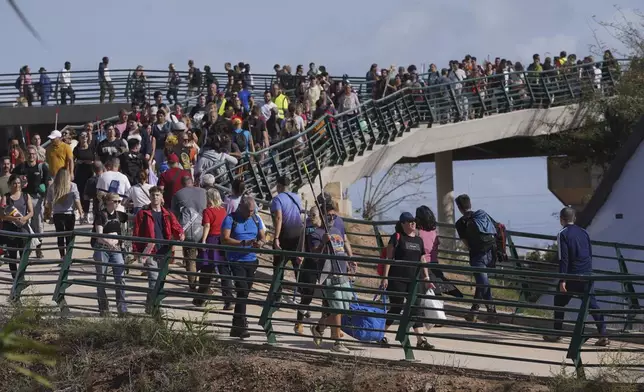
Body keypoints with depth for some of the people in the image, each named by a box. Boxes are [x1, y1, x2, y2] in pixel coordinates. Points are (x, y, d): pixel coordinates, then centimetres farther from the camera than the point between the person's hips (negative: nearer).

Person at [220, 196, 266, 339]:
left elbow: (262, 237, 12)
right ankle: (239, 326, -15)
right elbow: (225, 239, -15)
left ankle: (238, 324, 26)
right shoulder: (231, 219, -6)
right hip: (236, 261, -6)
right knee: (242, 291, -16)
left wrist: (260, 243, -13)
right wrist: (244, 243, -25)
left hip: (251, 260, 6)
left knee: (245, 292, 12)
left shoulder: (256, 219, 12)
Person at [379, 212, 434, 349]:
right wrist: (385, 277, -11)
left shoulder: (419, 240, 13)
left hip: (414, 279, 5)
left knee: (416, 307, -2)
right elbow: (389, 257, -6)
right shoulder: (397, 237, -3)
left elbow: (422, 260, 20)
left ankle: (421, 340, -7)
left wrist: (426, 276, 13)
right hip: (397, 279, -5)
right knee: (396, 308, 1)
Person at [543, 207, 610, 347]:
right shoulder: (584, 232, 13)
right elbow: (590, 254, 17)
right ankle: (603, 335, -5)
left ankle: (557, 334, 13)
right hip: (587, 275, 5)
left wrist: (562, 280, -14)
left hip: (572, 275, -5)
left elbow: (563, 258, -12)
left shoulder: (563, 234, -5)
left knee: (559, 303, 12)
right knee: (592, 304, 4)